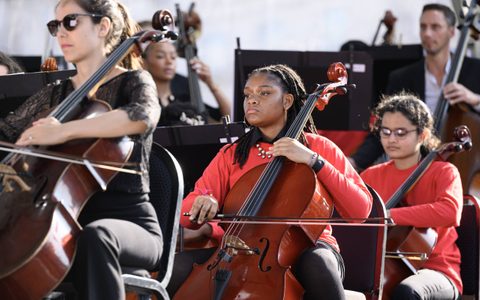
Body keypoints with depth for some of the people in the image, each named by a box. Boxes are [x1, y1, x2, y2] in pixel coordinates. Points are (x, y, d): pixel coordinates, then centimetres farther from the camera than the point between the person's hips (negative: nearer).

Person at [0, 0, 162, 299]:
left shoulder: (133, 82, -1)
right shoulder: (55, 95, 17)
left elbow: (143, 116, -26)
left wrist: (64, 131, -36)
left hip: (128, 224, -5)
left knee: (95, 236, -40)